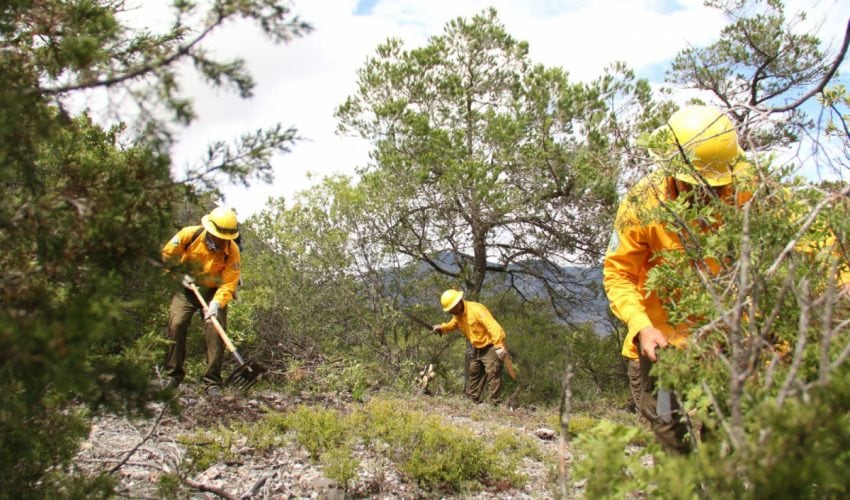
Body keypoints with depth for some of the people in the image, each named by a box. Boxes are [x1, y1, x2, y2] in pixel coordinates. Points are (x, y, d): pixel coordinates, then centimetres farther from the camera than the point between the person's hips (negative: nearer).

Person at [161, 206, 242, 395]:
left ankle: (213, 382, -7)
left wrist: (216, 303, -38)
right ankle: (174, 375, 2)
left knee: (215, 331, -14)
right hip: (187, 288, 1)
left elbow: (228, 285, -24)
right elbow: (167, 254, -4)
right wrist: (180, 274, -13)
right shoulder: (189, 235, -21)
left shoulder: (232, 251, -23)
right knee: (176, 324, -13)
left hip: (214, 291, -1)